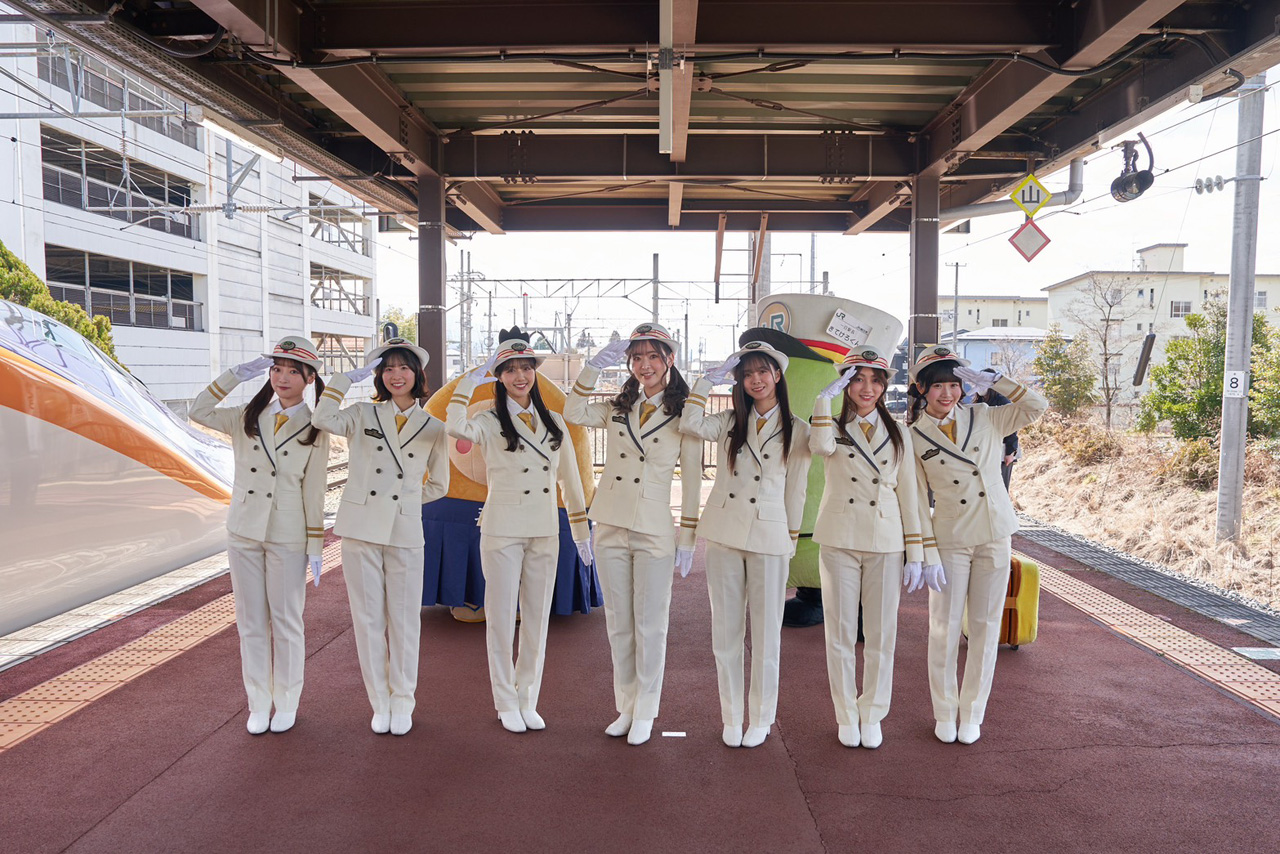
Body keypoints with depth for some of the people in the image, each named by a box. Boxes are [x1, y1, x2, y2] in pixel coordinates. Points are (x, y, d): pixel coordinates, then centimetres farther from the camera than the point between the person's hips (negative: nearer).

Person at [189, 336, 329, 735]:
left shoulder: (314, 430, -3)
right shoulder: (247, 419, 6)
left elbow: (313, 492, -3)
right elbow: (199, 412, -6)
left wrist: (316, 548, -5)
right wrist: (237, 374, -10)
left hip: (288, 538, -3)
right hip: (243, 534, 3)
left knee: (285, 622, 6)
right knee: (251, 623, 10)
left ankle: (286, 704, 21)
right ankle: (258, 704, 23)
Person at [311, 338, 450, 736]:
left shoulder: (432, 428, 7)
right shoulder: (363, 415, 6)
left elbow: (438, 485, 16)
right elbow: (323, 419, -15)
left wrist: (403, 498, 8)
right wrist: (348, 377, -7)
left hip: (405, 533, 0)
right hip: (360, 528, 0)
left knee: (404, 621, 5)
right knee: (368, 619, 6)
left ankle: (403, 703, 20)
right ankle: (379, 703, 19)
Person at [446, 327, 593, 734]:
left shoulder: (553, 422, 8)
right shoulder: (490, 421, -4)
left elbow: (570, 480, 12)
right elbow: (457, 426, -28)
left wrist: (582, 532, 12)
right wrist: (473, 377, -20)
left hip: (544, 533, 4)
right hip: (502, 532, -3)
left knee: (537, 620, 11)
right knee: (502, 620, 5)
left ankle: (528, 701, 25)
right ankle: (506, 704, 21)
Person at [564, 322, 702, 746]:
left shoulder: (682, 416, -2)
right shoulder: (616, 409, 8)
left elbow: (692, 481, -1)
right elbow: (573, 414, -9)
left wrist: (688, 537, -3)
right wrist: (595, 366, -17)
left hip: (654, 533, -4)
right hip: (610, 528, 4)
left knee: (650, 627, 3)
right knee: (618, 624, 12)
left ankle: (645, 713, 18)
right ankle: (626, 707, 26)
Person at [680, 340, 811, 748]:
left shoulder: (796, 430, 3)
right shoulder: (729, 422, 9)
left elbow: (795, 492, 5)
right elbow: (690, 424, -12)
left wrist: (790, 542, 3)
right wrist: (710, 378, -6)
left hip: (769, 538, -2)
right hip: (724, 535, 2)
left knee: (766, 633, 6)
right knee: (725, 631, 9)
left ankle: (761, 720, 22)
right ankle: (731, 718, 22)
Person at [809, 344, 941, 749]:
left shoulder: (898, 434, 9)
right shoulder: (834, 428, 4)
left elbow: (908, 495, 7)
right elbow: (820, 446, -23)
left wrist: (916, 555, 3)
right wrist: (826, 395, -16)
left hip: (885, 544, 1)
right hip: (839, 543, -1)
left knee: (881, 635, 6)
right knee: (841, 633, 6)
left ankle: (872, 715, 22)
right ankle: (846, 716, 20)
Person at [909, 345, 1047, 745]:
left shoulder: (985, 417, 3)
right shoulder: (914, 438, -3)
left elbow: (1037, 406, -4)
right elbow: (916, 502, -3)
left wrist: (991, 380, -11)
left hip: (995, 536, 2)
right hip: (950, 542, -2)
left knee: (986, 626, 8)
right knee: (945, 627, 3)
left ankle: (972, 712, 23)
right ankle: (944, 712, 22)